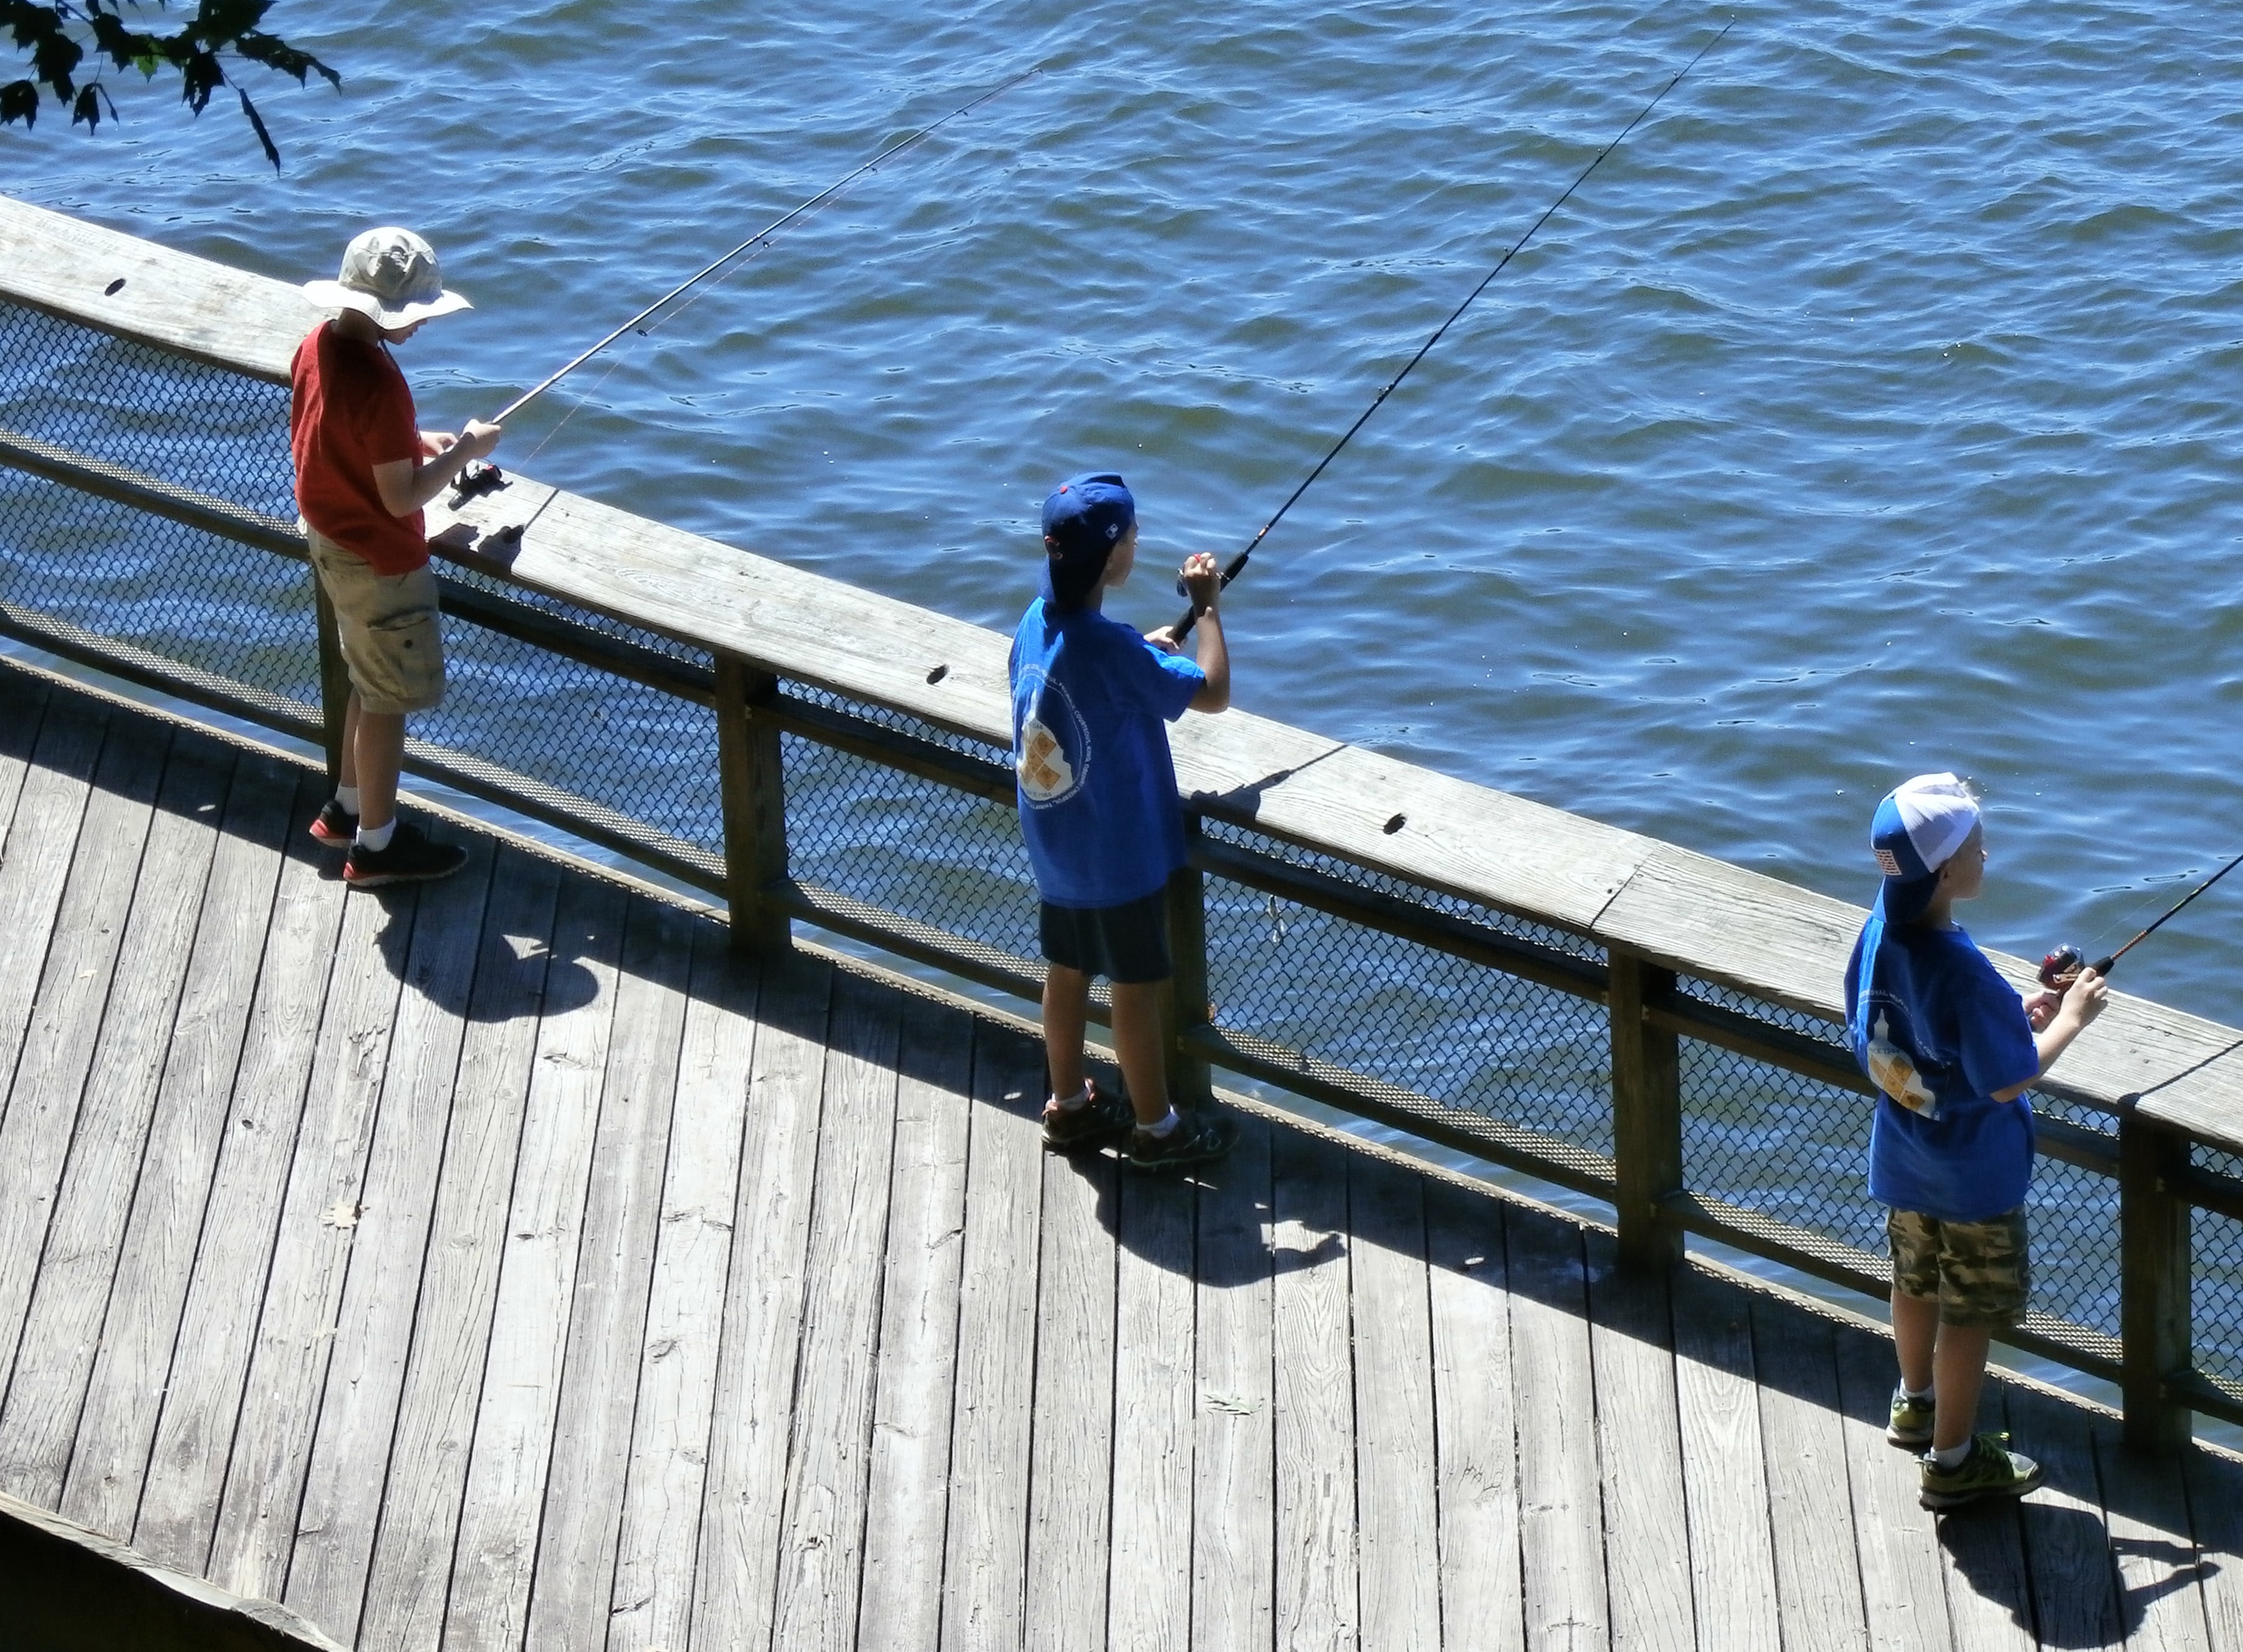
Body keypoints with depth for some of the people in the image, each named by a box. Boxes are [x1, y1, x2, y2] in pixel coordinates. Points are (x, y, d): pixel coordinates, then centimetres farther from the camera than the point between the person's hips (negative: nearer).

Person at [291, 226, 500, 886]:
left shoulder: (317, 346, -4)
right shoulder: (378, 385, -31)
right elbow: (401, 497, -26)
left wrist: (413, 439, 6)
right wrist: (465, 450, -13)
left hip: (330, 540, 9)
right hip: (379, 561, -9)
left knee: (371, 683, 26)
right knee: (388, 701, 7)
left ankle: (348, 808, 39)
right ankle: (376, 845, 19)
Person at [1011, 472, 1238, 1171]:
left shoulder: (1036, 624, -5)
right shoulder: (1112, 650, -30)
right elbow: (1213, 692, -22)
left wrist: (1147, 653, 8)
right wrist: (1207, 603, -12)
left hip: (1055, 847, 8)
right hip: (1119, 854, -8)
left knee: (1067, 970, 21)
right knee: (1137, 987, 8)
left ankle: (1068, 1106, 36)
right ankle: (1155, 1128, 22)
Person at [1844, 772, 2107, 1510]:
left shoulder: (1880, 931, -11)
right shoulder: (1962, 975, -35)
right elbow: (2009, 1082, -26)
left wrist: (2013, 1015, 2)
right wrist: (2070, 1019, -11)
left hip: (1903, 1163, 7)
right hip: (1974, 1178, -7)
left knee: (1917, 1283, 28)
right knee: (1972, 1312, 11)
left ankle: (1917, 1404, 49)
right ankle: (1954, 1459, 24)